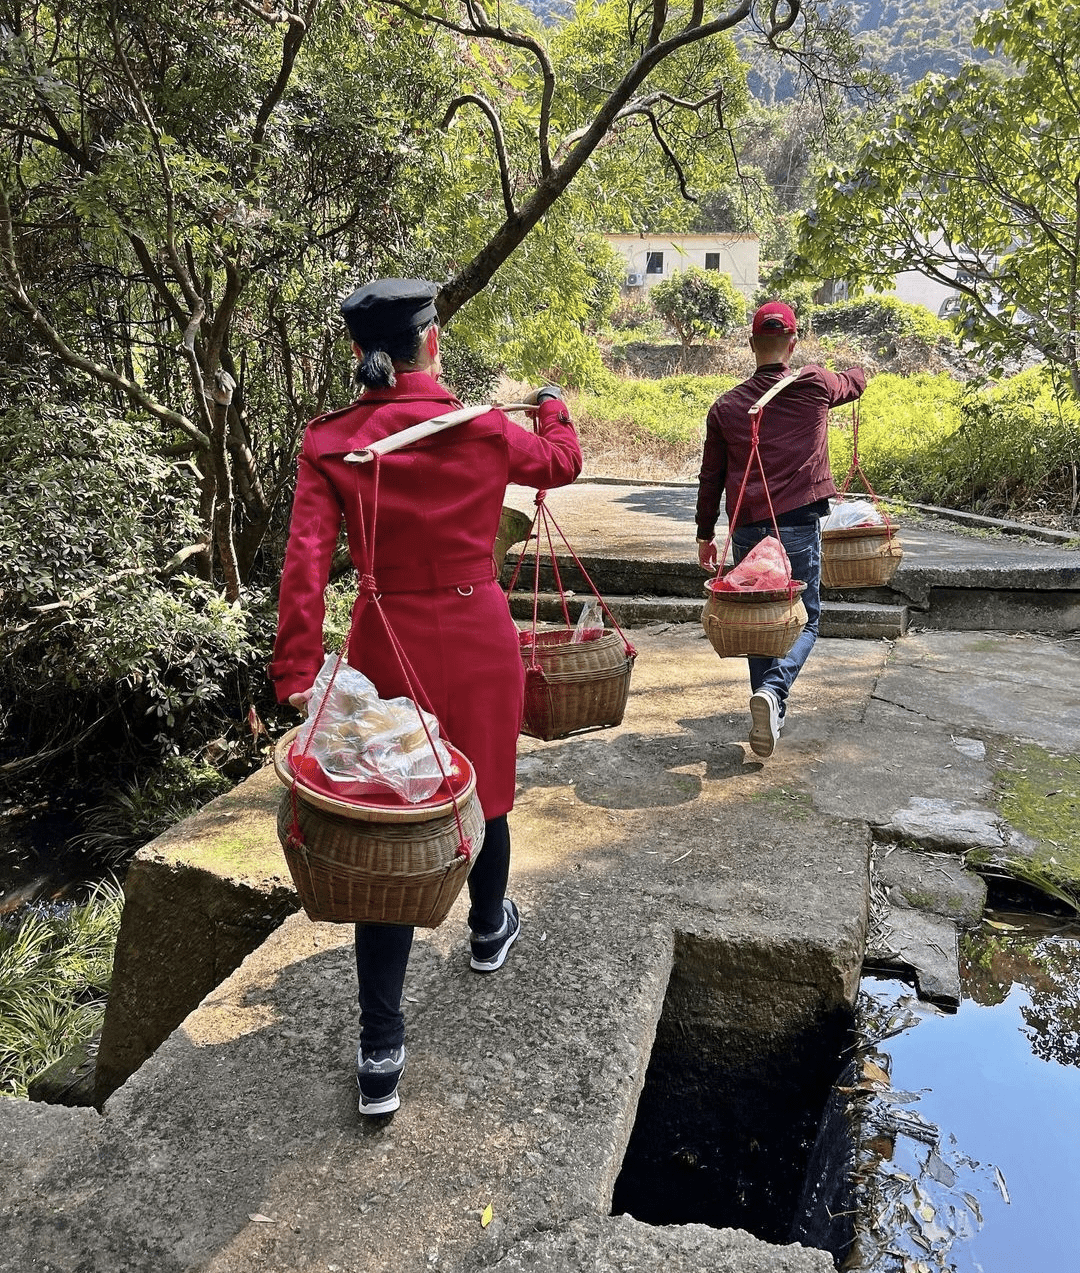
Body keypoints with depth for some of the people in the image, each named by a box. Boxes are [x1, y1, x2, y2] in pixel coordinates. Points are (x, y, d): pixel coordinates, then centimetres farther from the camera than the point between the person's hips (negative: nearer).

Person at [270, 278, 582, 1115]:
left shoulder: (331, 444, -7)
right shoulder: (483, 431, -9)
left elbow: (306, 563, -15)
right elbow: (564, 462, 11)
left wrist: (298, 676, -13)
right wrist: (553, 406, 31)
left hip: (387, 645, 1)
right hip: (478, 638, 0)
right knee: (484, 790, 23)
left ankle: (381, 1052, 9)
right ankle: (489, 929, 50)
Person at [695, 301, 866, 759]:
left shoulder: (726, 405, 5)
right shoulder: (815, 385, 1)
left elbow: (711, 477, 9)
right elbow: (852, 385, 25)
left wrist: (705, 534, 18)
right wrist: (859, 370, 49)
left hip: (747, 529, 3)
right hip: (798, 525, -2)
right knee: (804, 619, 4)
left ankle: (770, 705, 23)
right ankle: (773, 690, -20)